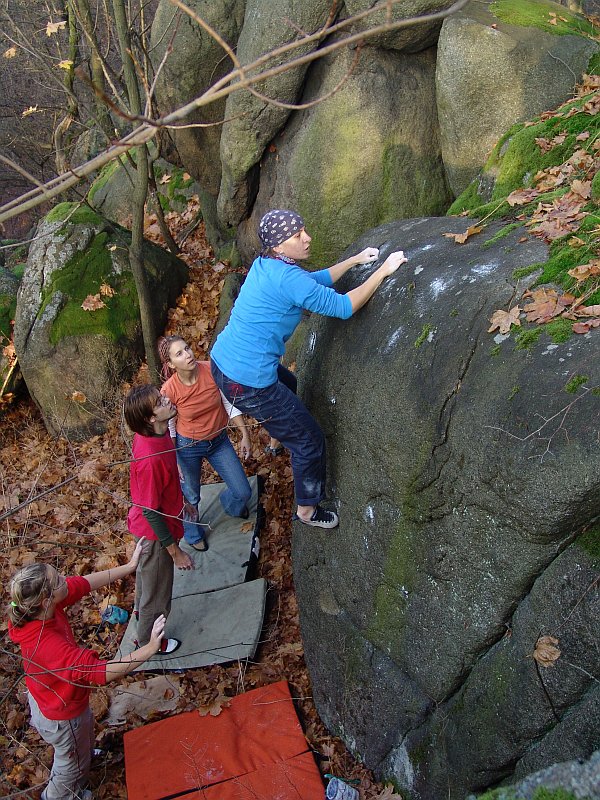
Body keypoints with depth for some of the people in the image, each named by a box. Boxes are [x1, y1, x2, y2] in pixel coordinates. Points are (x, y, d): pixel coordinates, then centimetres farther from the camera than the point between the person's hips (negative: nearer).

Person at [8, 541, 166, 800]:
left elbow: (86, 583, -14)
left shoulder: (39, 605, -24)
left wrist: (130, 566, -13)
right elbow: (103, 672, -45)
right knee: (73, 761, 26)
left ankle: (84, 755, 69)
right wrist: (149, 649, -48)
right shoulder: (51, 646, -47)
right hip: (62, 715, -7)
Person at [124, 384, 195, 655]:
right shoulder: (150, 458, -39)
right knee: (158, 589, 17)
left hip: (150, 525, 8)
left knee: (147, 569, 34)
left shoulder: (156, 433, -13)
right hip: (155, 531, -8)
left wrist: (180, 501, 20)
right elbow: (150, 512, -29)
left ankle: (142, 610, 63)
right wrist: (175, 551, -20)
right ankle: (148, 640, 44)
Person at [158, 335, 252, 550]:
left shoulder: (212, 370, -20)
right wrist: (173, 461, -5)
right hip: (188, 446, -3)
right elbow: (168, 428, -9)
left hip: (219, 440, 3)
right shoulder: (169, 390, -25)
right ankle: (194, 536, 49)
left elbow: (230, 403, -7)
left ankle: (230, 504, 48)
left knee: (243, 492, 8)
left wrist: (245, 434, -4)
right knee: (191, 498, 16)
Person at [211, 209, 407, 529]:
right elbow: (343, 307, -20)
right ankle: (307, 510, 28)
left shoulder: (265, 264, 4)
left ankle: (281, 439, 65)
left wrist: (355, 260, 16)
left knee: (288, 386, 39)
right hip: (248, 384, -10)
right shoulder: (287, 278, -25)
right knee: (309, 442, 8)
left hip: (221, 360, 10)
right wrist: (382, 271, -14)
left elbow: (316, 281, 18)